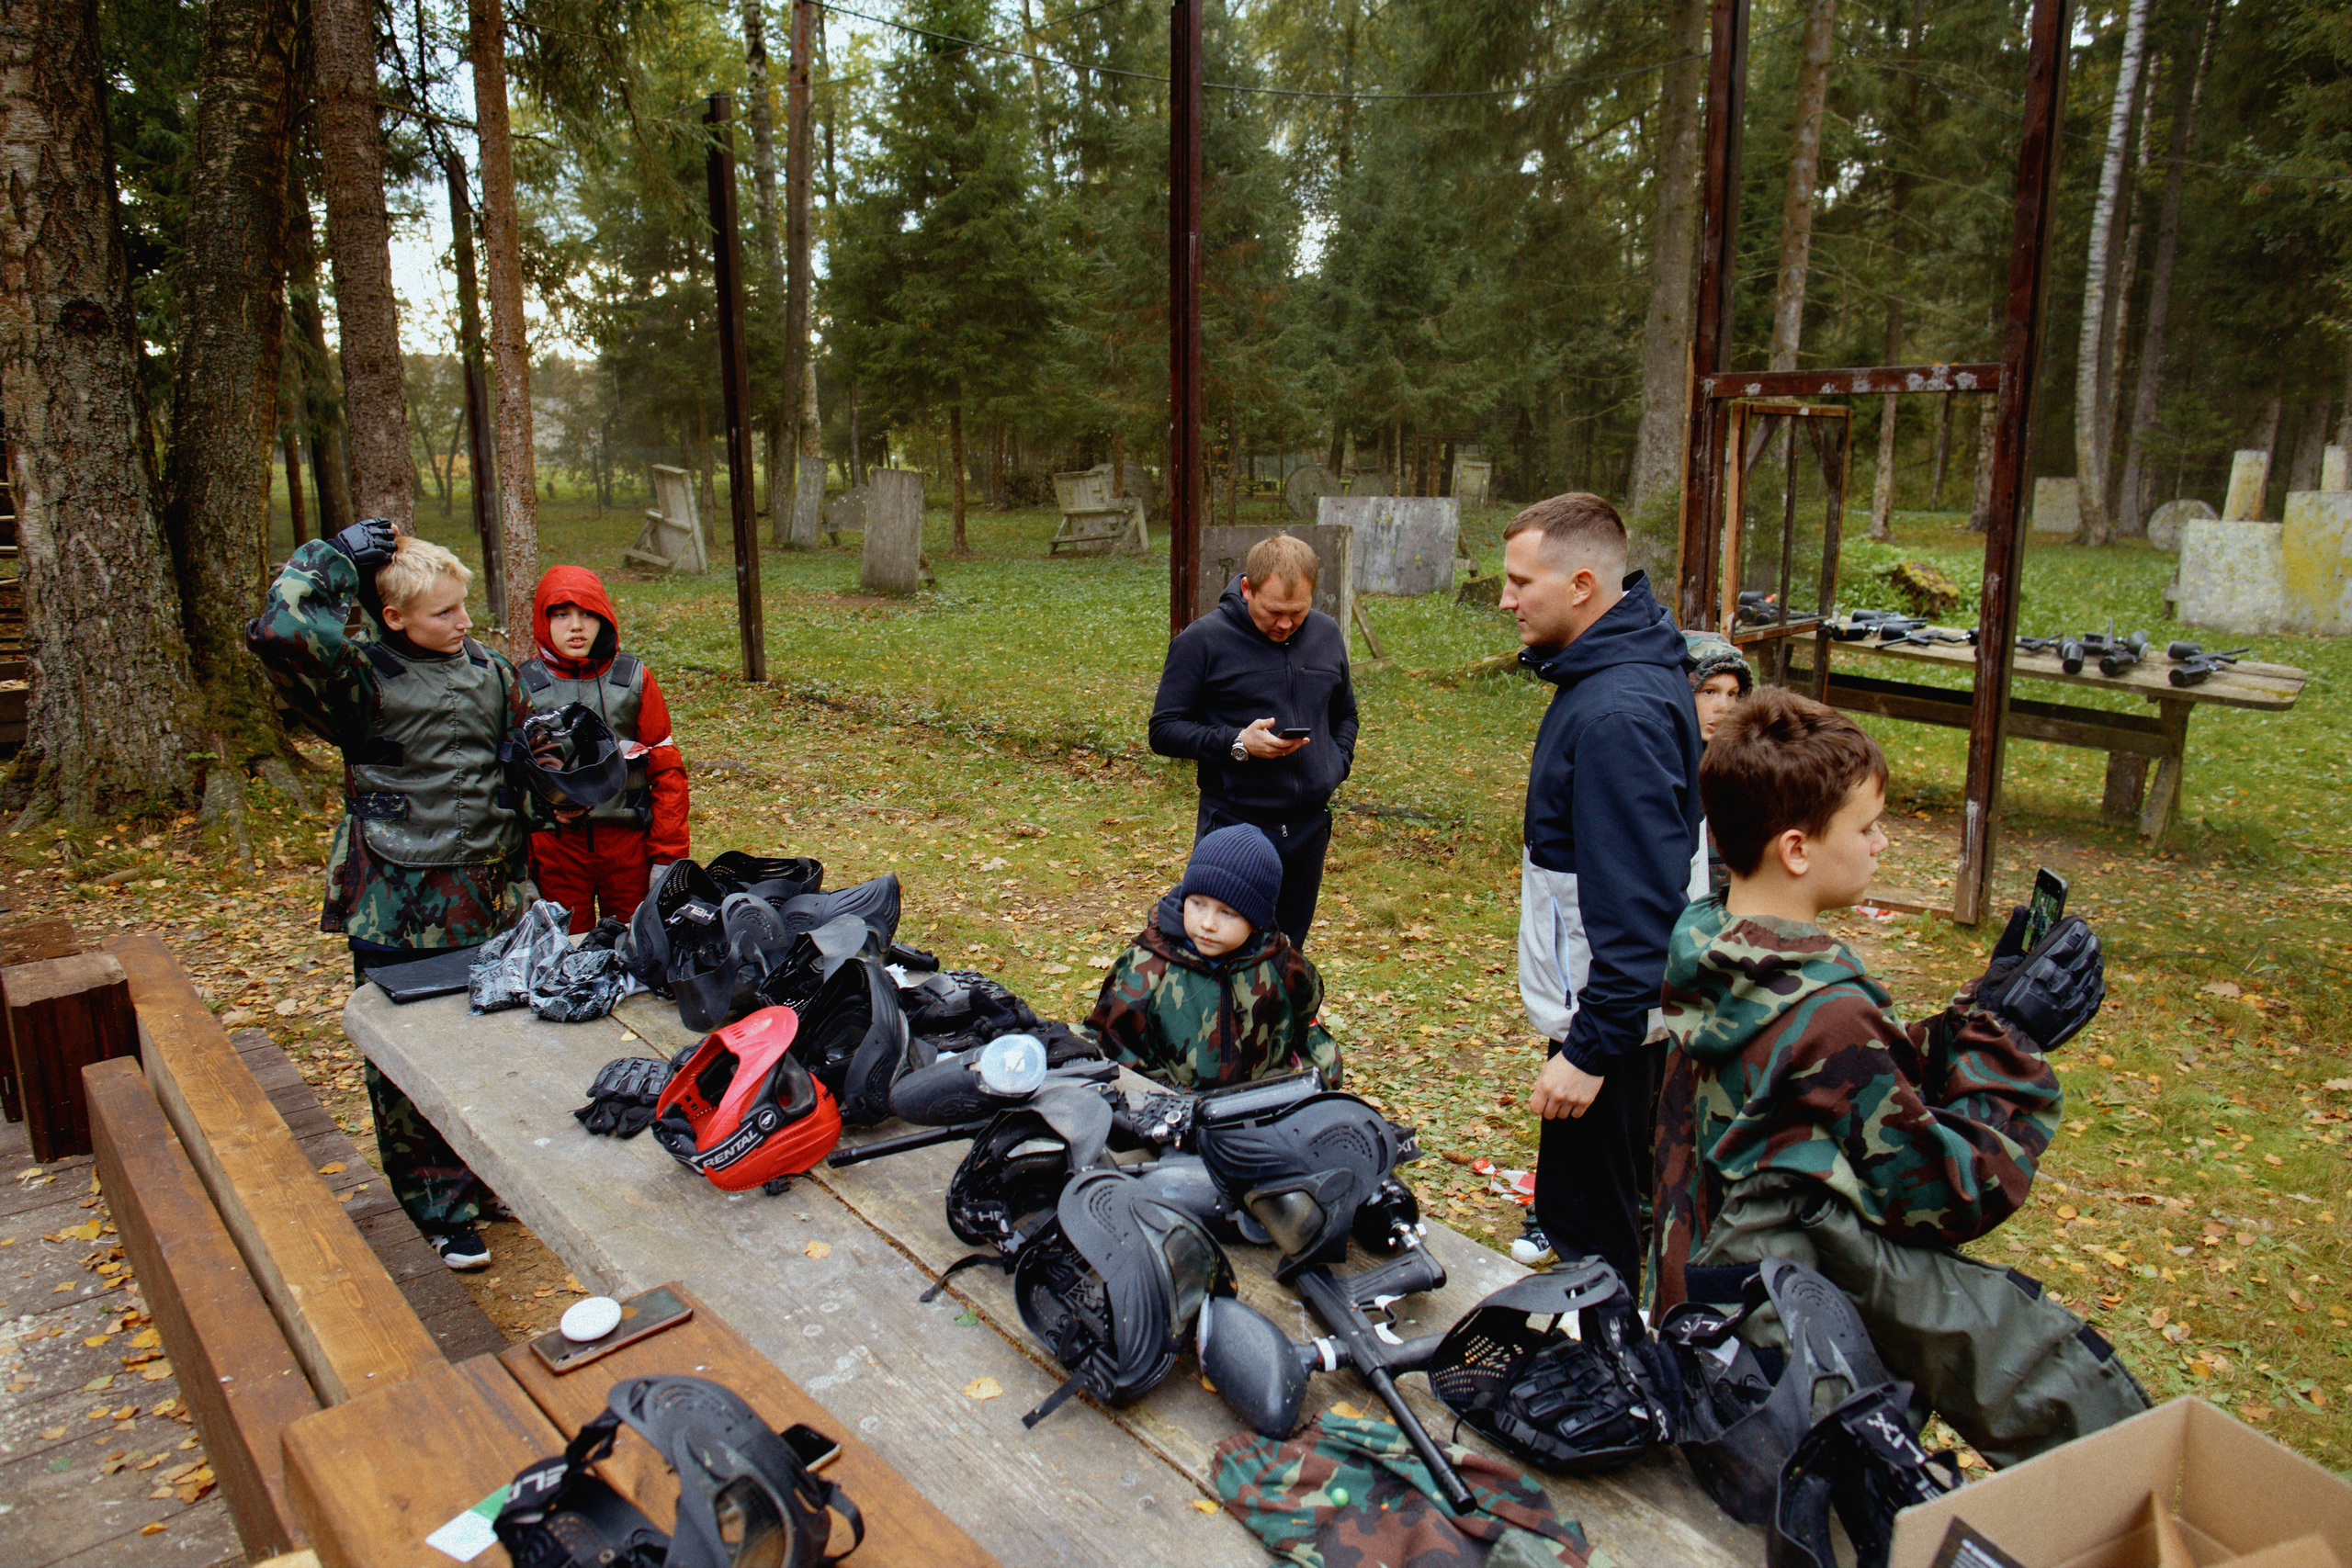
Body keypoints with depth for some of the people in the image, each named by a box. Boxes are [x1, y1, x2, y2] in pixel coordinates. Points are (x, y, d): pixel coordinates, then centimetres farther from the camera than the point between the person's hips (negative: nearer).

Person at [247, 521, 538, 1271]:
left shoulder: (489, 670, 6)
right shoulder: (363, 676, -10)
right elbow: (277, 631, -31)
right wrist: (335, 558, -17)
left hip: (490, 899, 5)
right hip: (399, 906, -5)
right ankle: (441, 1212, 19)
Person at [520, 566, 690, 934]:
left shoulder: (634, 677, 2)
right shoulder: (524, 684, 2)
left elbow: (666, 768, 2)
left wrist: (668, 855, -3)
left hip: (628, 841, 0)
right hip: (555, 845, 0)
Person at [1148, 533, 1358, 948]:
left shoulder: (1328, 635, 8)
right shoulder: (1201, 641, -9)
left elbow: (1344, 715, 24)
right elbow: (1164, 730, -7)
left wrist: (1336, 765, 5)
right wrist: (1237, 744, -20)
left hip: (1310, 826, 5)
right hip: (1234, 824, -5)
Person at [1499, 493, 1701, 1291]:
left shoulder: (1617, 715, -27)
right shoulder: (1627, 665, 6)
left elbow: (1637, 903, -29)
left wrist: (1590, 1048, -26)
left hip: (1611, 1016, -10)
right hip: (1609, 1006, 10)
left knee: (1597, 1246, 5)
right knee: (1571, 1213, 25)